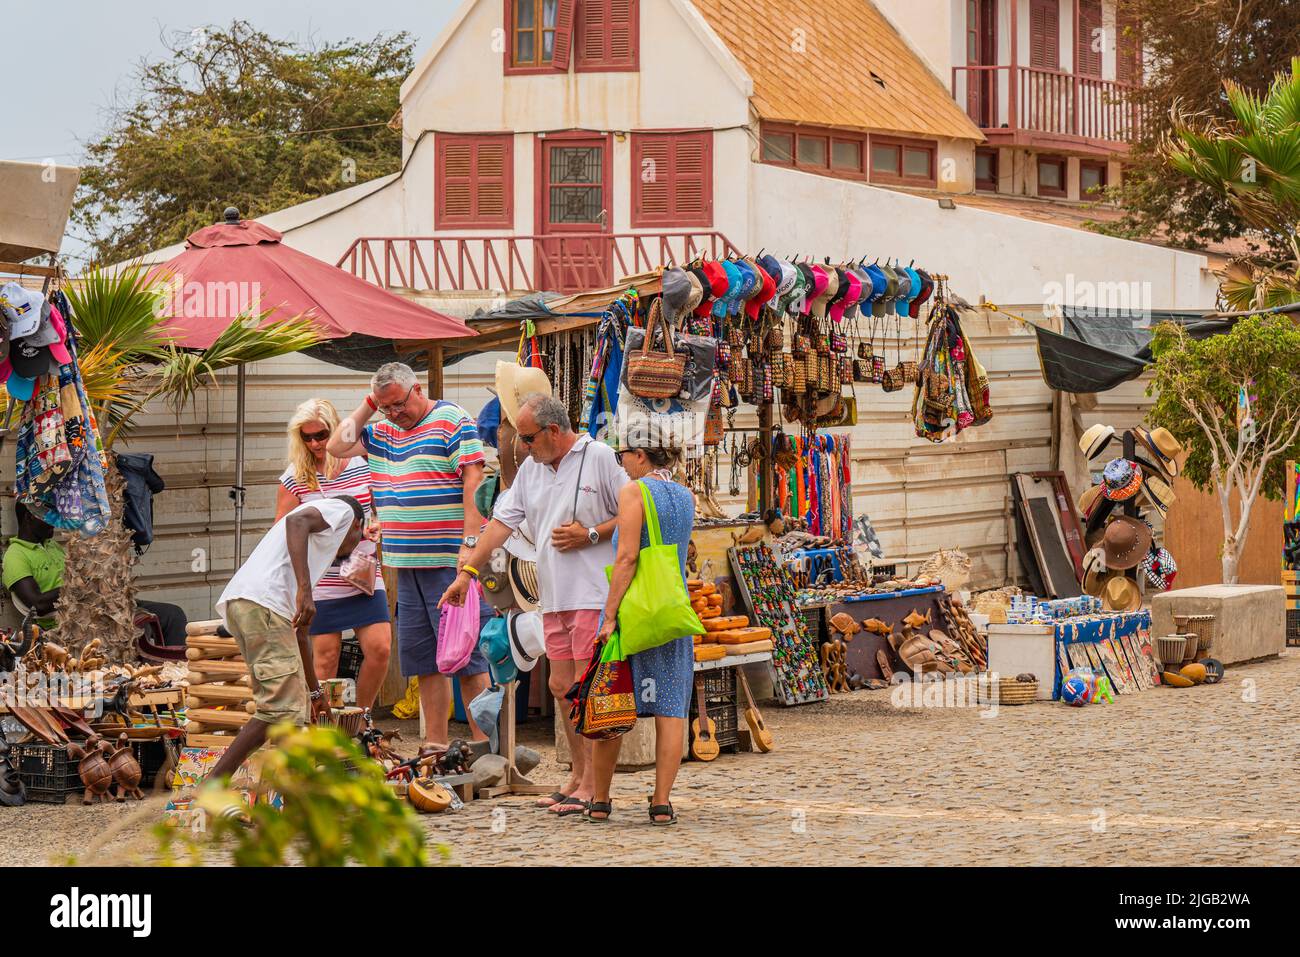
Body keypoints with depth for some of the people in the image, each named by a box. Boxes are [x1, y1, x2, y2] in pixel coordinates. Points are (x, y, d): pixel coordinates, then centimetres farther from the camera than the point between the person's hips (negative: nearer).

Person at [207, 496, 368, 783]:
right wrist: (304, 590, -21)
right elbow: (297, 521, -12)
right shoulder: (342, 510, 13)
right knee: (283, 709, -9)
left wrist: (314, 690, 45)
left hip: (239, 604, 9)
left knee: (295, 705, 15)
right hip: (262, 605, -9)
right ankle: (214, 783, -12)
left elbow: (299, 631, 39)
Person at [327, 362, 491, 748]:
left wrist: (470, 543, -18)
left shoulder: (452, 420, -5)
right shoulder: (384, 433, 17)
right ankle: (435, 745, 13)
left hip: (450, 561, -7)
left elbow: (474, 481, -11)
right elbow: (337, 446, 17)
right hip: (406, 566, 7)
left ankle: (483, 744, -4)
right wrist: (367, 407, 11)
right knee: (424, 658, 8)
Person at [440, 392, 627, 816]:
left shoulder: (600, 458, -6)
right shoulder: (531, 468, 16)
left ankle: (592, 785, -4)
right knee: (561, 686, 8)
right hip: (555, 598, 7)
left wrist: (590, 535, -13)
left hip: (593, 594, -7)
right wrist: (468, 570, 11)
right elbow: (503, 521, 16)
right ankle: (578, 773, 19)